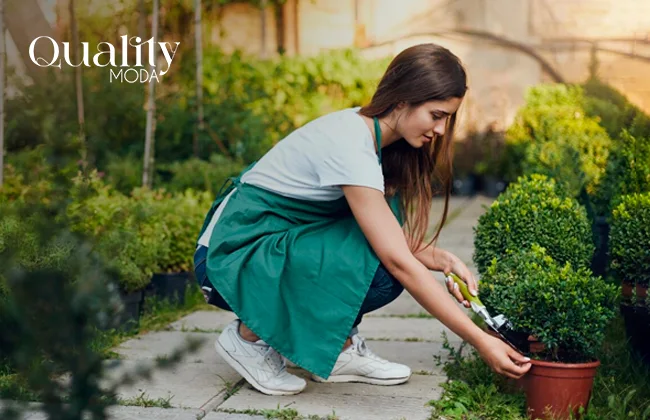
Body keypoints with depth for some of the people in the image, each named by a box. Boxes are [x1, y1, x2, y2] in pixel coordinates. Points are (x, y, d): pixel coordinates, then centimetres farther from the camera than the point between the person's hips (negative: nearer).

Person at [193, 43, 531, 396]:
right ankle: (250, 336, -7)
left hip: (283, 240, 9)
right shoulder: (350, 146, -27)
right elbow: (399, 263, -29)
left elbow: (399, 242, 5)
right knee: (378, 272, -26)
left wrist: (442, 259, -14)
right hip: (229, 256, -9)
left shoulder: (369, 130, 0)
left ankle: (340, 349, 1)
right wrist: (479, 341, -27)